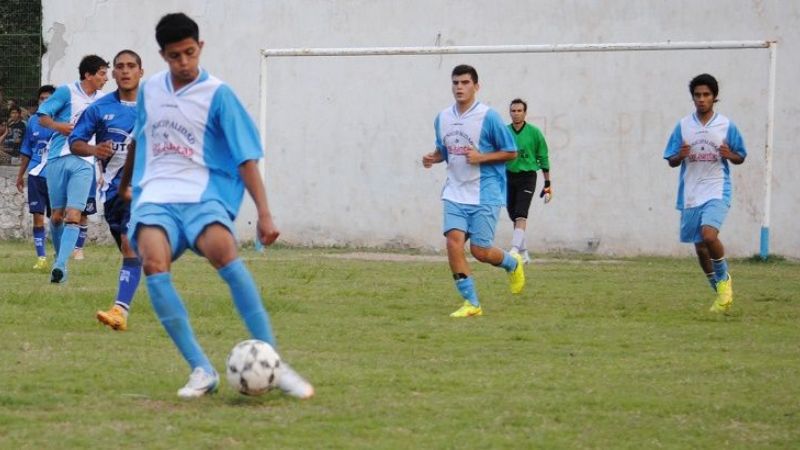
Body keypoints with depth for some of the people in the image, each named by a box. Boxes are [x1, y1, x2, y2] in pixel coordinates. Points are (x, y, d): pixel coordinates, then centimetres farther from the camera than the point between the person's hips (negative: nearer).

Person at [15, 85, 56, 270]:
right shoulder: (33, 121, 9)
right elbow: (27, 151, 17)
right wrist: (20, 175, 18)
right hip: (36, 174, 3)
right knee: (38, 216, 0)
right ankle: (41, 258, 6)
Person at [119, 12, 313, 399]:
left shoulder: (218, 95, -1)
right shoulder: (149, 90, 12)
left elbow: (246, 158, -4)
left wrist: (264, 214, -13)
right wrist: (125, 181, 43)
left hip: (203, 194, -3)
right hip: (156, 196, 3)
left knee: (222, 251, -34)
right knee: (153, 263, -28)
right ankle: (201, 370, -25)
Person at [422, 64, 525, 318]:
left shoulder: (488, 117, -10)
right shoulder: (442, 118, 6)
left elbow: (511, 152, -5)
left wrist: (481, 157, -19)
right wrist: (433, 158, 0)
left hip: (485, 194, -5)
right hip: (455, 193, 5)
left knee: (480, 251, -6)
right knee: (454, 242, -13)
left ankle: (512, 263, 29)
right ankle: (471, 303, -4)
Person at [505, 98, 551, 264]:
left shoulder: (534, 132, -2)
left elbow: (543, 158, 4)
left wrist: (547, 184, 5)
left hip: (527, 177, -3)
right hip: (509, 176, 3)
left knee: (520, 216, -17)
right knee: (514, 216, 8)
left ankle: (515, 249, -27)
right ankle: (524, 252, 20)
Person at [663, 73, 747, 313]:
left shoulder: (727, 126, -1)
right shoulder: (683, 126, 4)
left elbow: (740, 158, 8)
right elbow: (671, 161, 9)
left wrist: (730, 155, -15)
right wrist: (680, 156, -14)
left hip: (717, 192, -4)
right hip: (690, 194, 4)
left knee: (709, 234, -26)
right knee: (700, 247, 9)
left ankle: (724, 279, -2)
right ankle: (720, 292, 27)